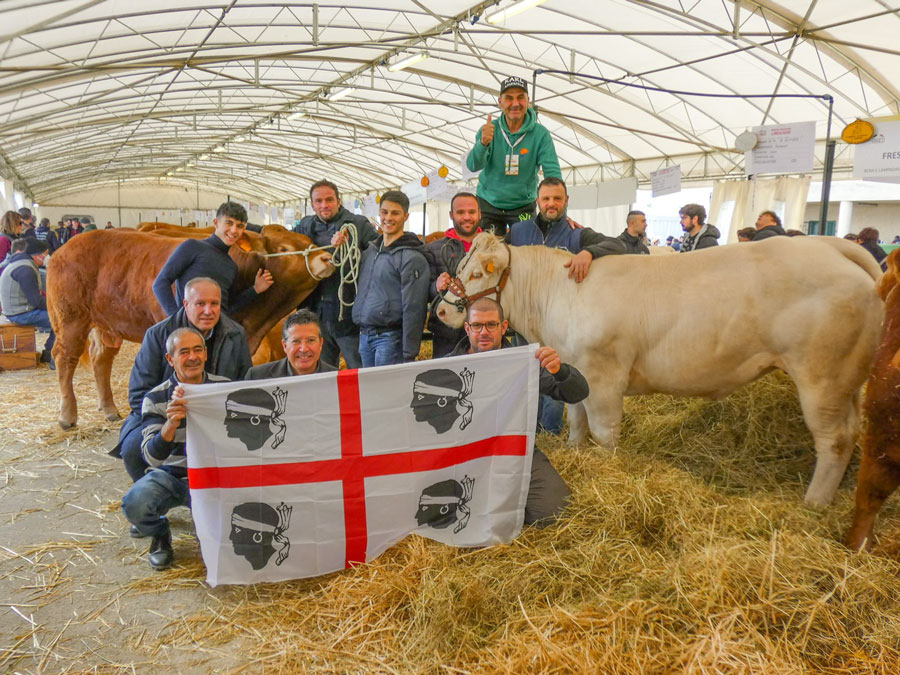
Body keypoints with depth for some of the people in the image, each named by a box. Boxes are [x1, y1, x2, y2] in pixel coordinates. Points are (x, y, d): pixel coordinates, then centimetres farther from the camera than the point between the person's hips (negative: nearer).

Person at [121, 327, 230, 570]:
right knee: (134, 504, -29)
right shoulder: (156, 398, -7)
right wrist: (170, 425, -38)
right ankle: (160, 534, 6)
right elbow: (152, 457, -19)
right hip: (169, 475, 1)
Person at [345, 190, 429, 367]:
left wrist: (409, 354, -17)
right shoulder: (370, 249, 12)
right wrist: (340, 248, 9)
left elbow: (413, 310, -15)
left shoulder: (412, 258, -11)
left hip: (390, 338, -7)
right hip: (364, 335, 7)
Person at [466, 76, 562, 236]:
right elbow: (473, 166, -16)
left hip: (523, 206, -1)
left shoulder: (540, 134, -10)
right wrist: (483, 143, -38)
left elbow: (553, 173, -16)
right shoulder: (489, 129, -6)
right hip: (488, 204, 1)